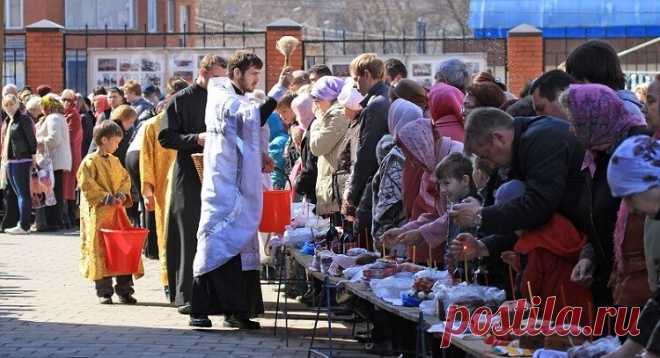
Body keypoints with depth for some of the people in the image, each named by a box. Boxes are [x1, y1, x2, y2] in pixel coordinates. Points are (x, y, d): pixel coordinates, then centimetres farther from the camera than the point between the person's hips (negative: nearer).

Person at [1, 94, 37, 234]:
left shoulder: (23, 119, -9)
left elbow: (31, 139, -12)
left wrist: (33, 155, -14)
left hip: (21, 160, -9)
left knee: (23, 193, -7)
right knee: (18, 193, 13)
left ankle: (24, 226, -7)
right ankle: (23, 223, 18)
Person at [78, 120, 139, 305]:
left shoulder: (115, 161, 15)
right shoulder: (90, 161, -8)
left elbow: (125, 179, 17)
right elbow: (86, 184, -14)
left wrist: (122, 194, -2)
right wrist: (105, 196, -17)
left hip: (117, 211, 7)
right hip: (97, 213, -7)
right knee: (100, 249, -3)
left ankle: (125, 289, 12)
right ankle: (104, 291, 3)